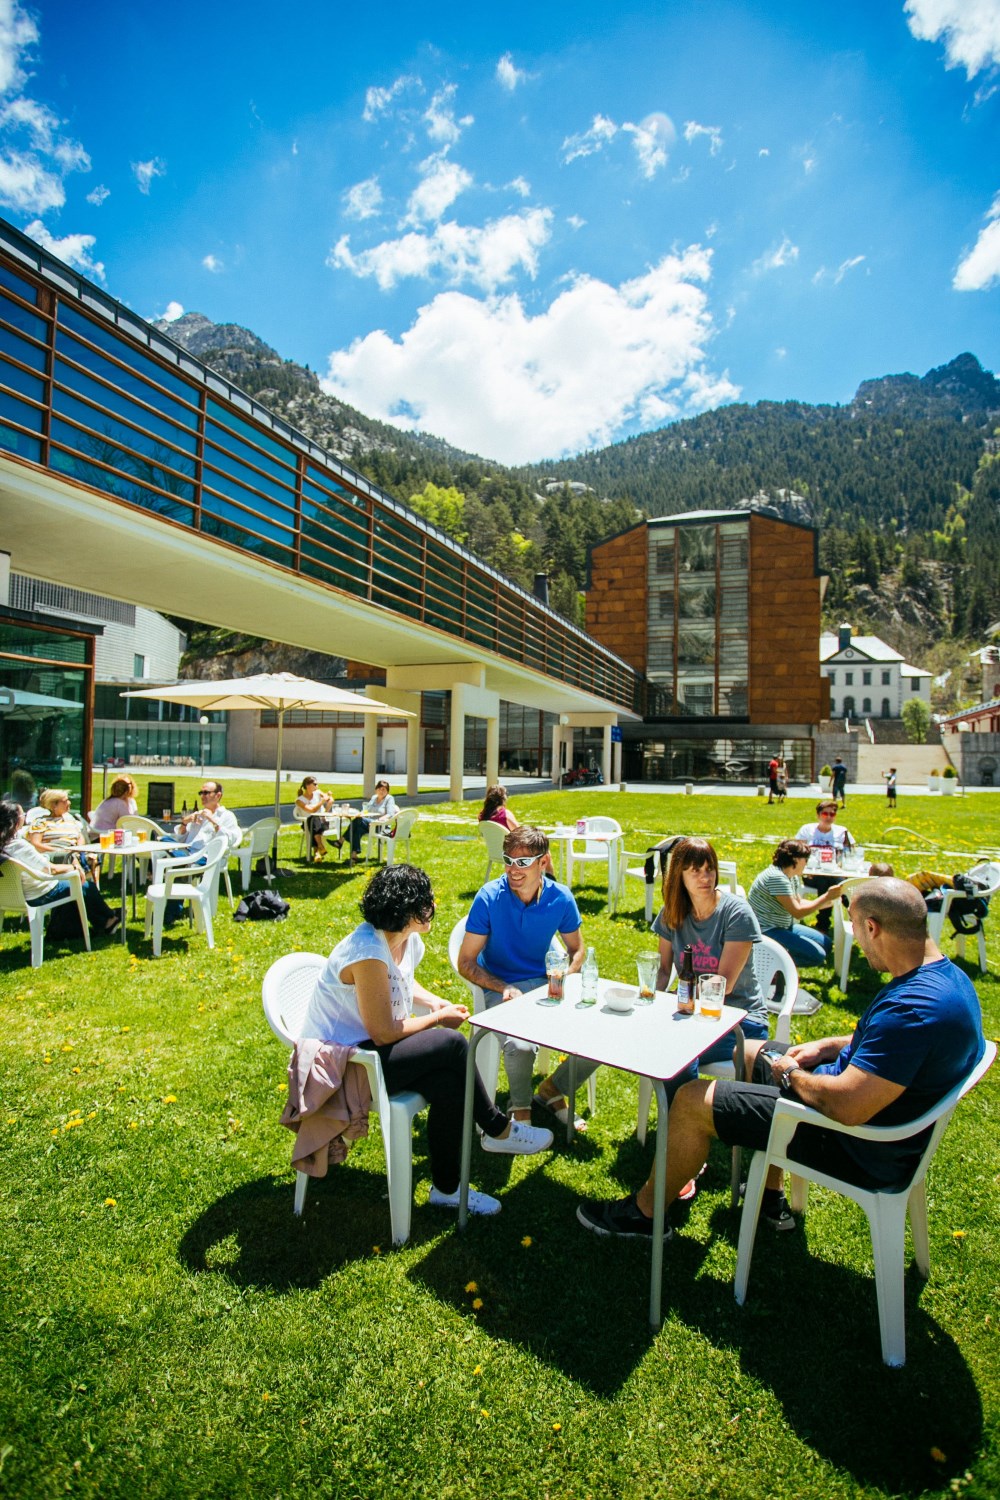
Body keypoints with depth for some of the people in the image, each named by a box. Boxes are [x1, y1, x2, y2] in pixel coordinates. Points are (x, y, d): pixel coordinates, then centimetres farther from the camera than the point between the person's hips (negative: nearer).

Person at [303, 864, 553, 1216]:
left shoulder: (408, 941, 0)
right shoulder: (368, 955, -28)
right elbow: (383, 1033, -25)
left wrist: (434, 1001, 2)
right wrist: (438, 1019, -13)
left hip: (367, 1049, 9)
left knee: (449, 1085, -14)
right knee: (451, 1043, -21)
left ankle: (447, 1187, 6)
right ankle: (497, 1130, 0)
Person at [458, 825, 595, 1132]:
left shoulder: (561, 898, -7)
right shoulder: (490, 898, -17)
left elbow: (576, 950, 10)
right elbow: (466, 963, -10)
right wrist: (503, 988, -23)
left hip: (546, 983, 4)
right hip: (502, 988, -4)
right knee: (520, 1046, -33)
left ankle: (551, 1090, 17)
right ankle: (521, 1107, 3)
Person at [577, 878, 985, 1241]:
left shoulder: (915, 1008, -34)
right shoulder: (945, 975, -1)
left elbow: (847, 1105, -34)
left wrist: (790, 1073, -15)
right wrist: (828, 1046, 4)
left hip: (859, 1148, -10)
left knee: (692, 1100, -6)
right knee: (746, 1054, 25)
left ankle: (643, 1213, 17)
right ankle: (770, 1198, 34)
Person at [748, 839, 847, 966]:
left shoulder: (792, 876, 6)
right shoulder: (777, 878, -24)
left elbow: (799, 902, 14)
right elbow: (797, 911, -23)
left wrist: (829, 901, 4)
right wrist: (827, 896, -19)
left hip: (784, 926, 11)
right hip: (767, 931, -11)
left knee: (826, 944, 11)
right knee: (817, 955, -17)